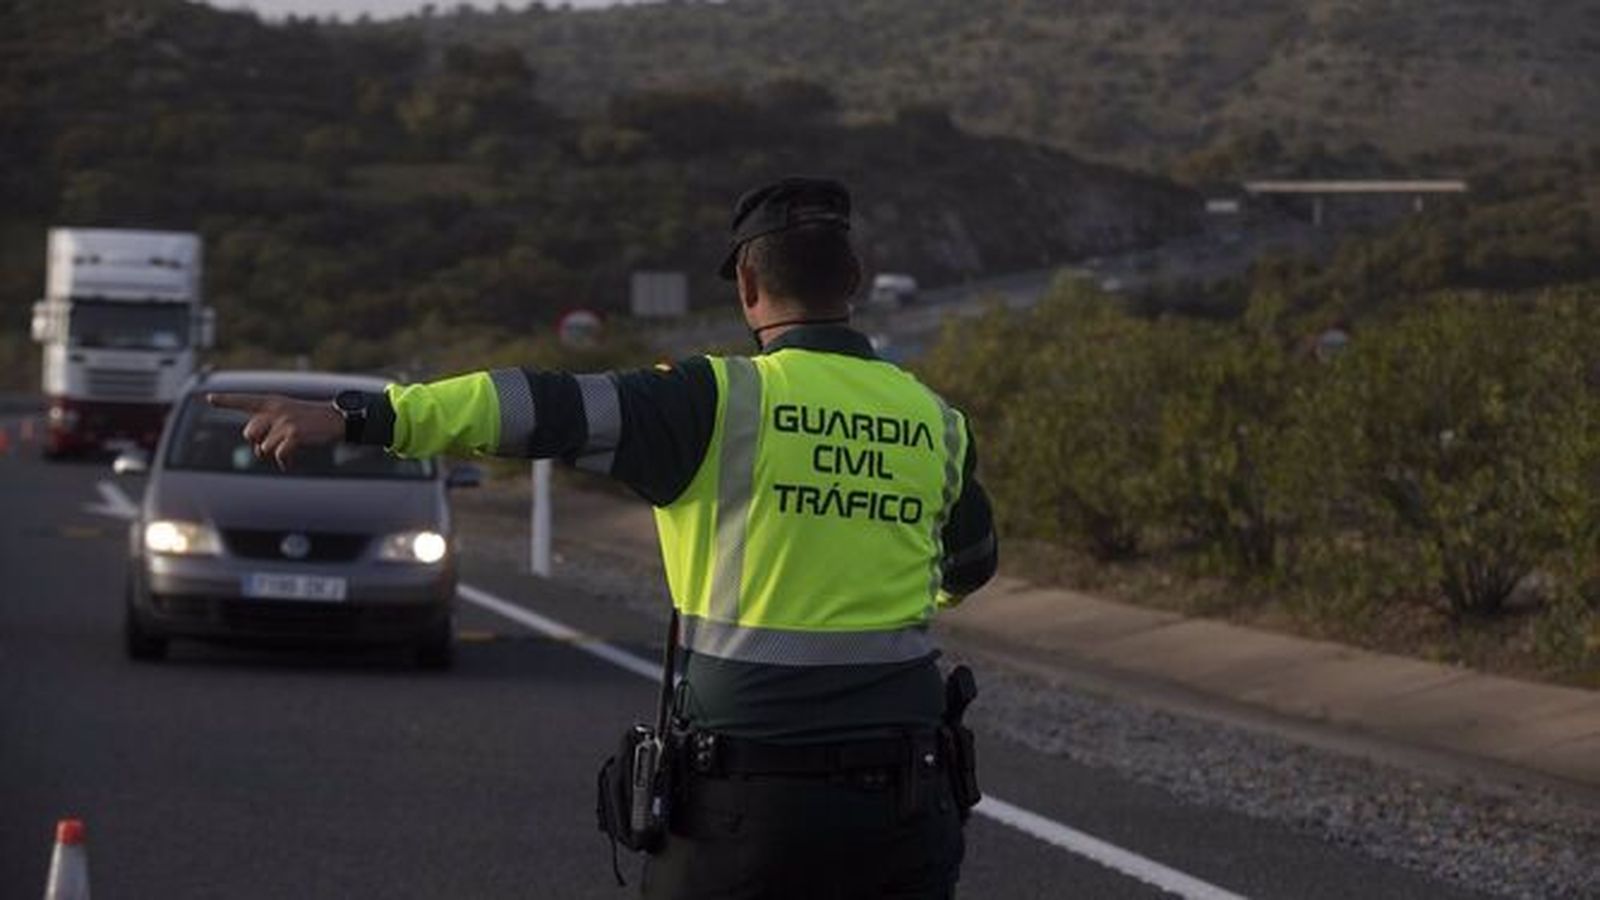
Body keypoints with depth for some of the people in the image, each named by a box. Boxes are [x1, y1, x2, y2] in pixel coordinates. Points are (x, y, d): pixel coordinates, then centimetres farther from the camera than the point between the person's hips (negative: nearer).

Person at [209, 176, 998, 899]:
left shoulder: (725, 403, -7)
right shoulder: (933, 421, 8)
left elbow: (549, 410, -18)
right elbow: (970, 565, 27)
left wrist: (355, 416, -23)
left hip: (747, 799, -3)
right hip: (905, 799, 3)